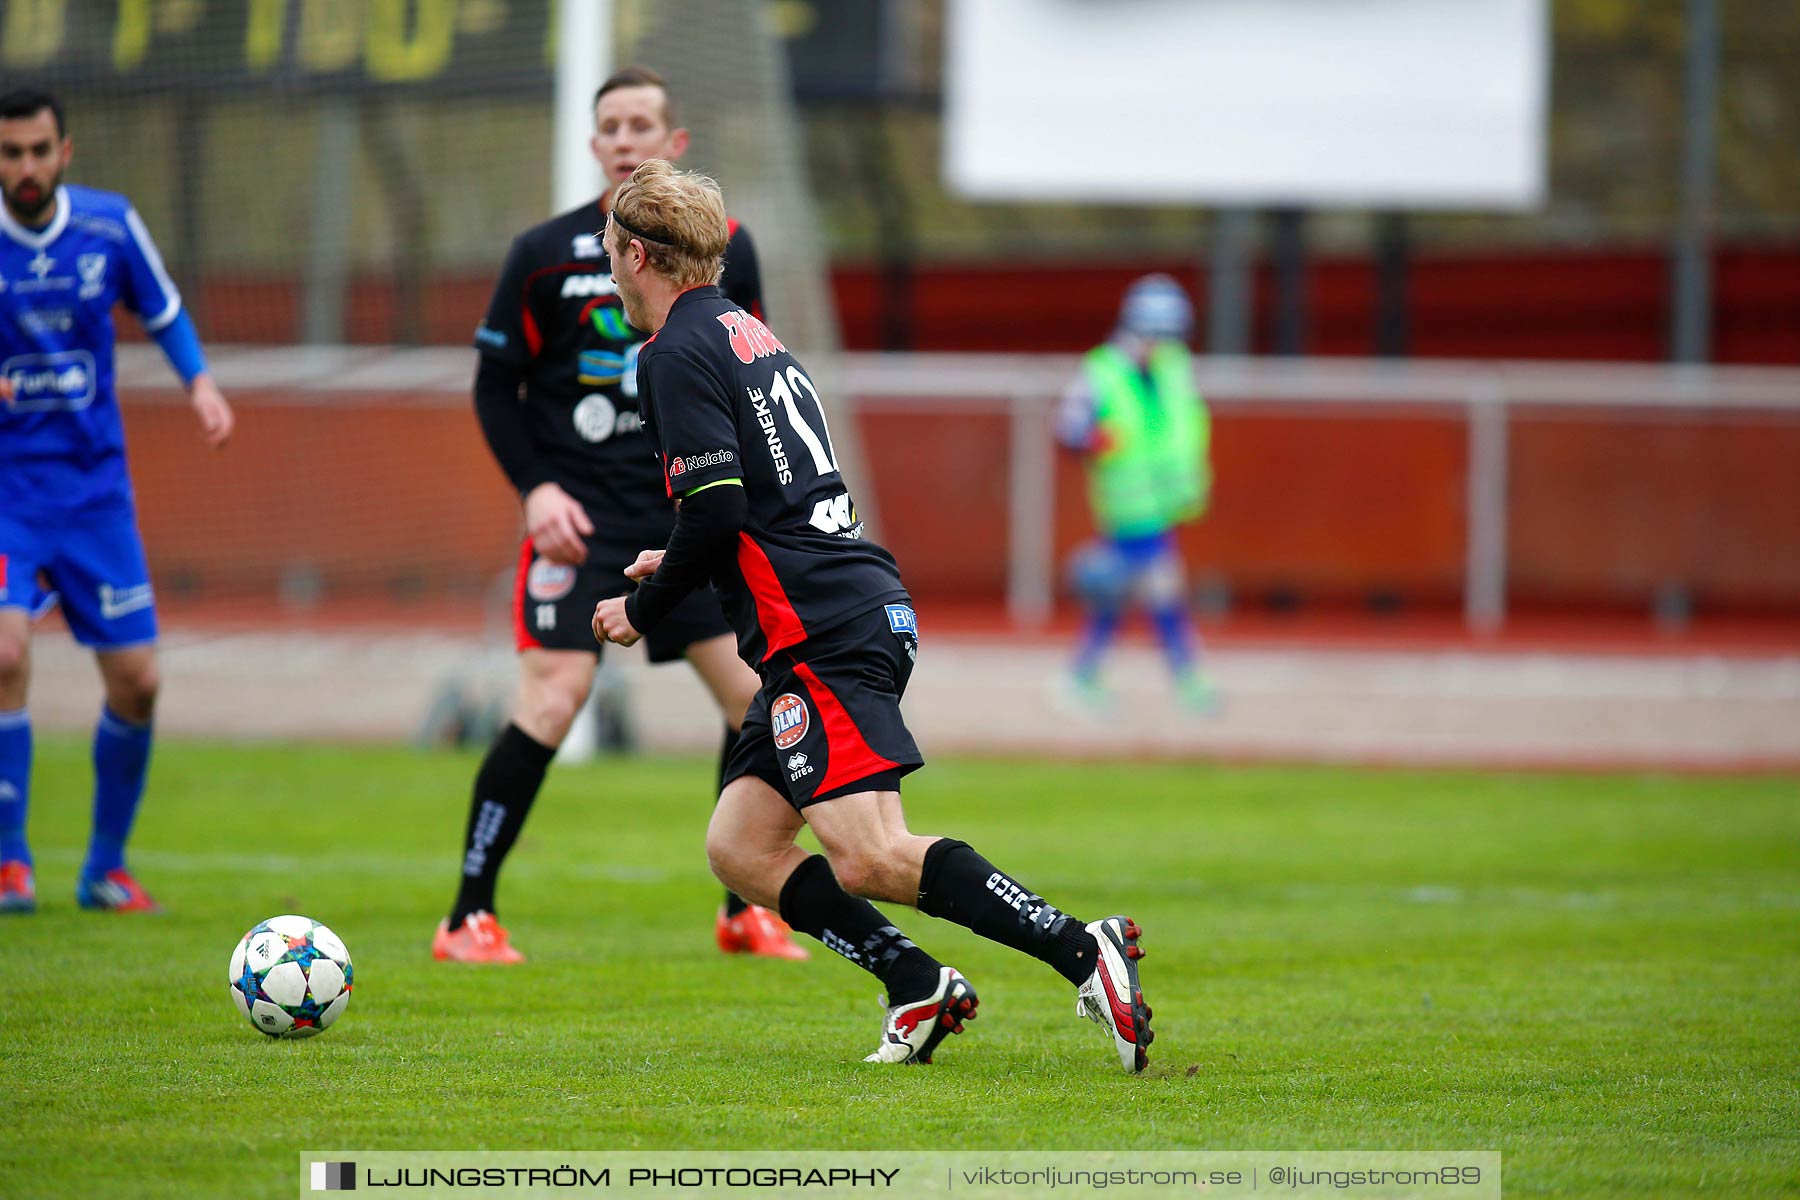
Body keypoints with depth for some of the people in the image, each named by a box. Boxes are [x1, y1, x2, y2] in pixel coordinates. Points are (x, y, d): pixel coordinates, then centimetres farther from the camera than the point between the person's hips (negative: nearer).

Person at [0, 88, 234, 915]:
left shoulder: (111, 226, -1)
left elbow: (163, 313, 15)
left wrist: (200, 384, -2)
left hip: (95, 483, 3)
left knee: (136, 682, 1)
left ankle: (106, 865, 20)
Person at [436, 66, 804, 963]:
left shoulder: (723, 250, 5)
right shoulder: (546, 255, -3)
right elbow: (496, 385, 2)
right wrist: (536, 488, -11)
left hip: (689, 515, 3)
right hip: (581, 517, -3)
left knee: (757, 697, -2)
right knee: (551, 700, -16)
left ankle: (744, 912, 15)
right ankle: (469, 917, -7)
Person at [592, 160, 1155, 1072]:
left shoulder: (677, 354, -8)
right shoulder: (749, 332, 21)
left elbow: (714, 511, -17)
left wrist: (644, 610, -2)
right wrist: (682, 560, 30)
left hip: (824, 635, -10)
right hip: (861, 611, 10)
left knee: (871, 859, -17)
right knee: (739, 849, 10)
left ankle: (1084, 952, -23)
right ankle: (919, 989, 1)